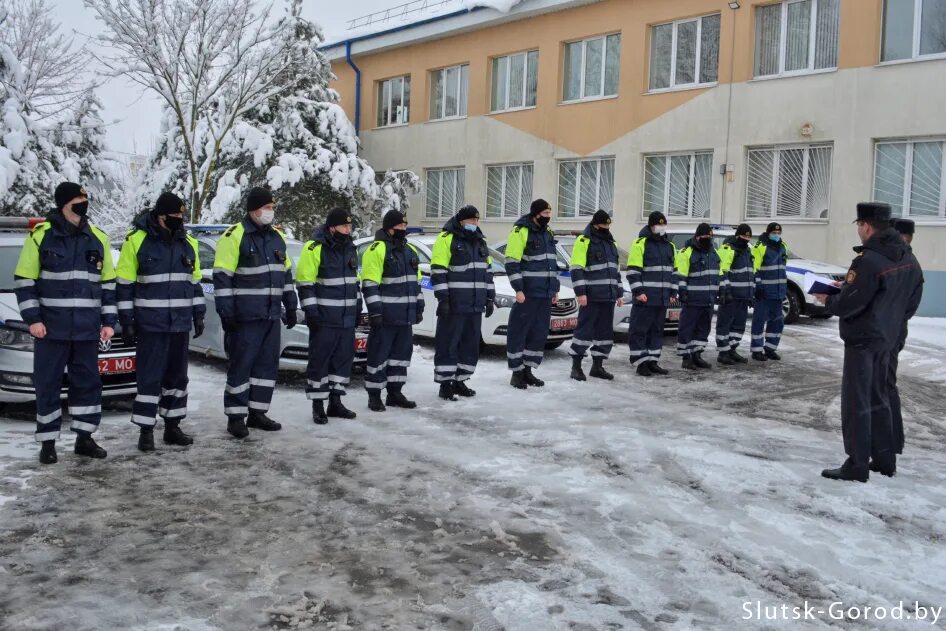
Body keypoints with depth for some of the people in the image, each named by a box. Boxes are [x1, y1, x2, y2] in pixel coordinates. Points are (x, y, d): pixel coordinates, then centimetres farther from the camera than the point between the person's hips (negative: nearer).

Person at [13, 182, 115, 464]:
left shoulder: (98, 238, 7)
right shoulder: (41, 235, -4)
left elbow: (108, 283, 12)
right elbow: (24, 280, -1)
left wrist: (108, 321, 6)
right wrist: (32, 318, -8)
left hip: (87, 328, 3)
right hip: (51, 326, -3)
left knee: (88, 382, 7)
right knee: (48, 385, 3)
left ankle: (84, 438, 18)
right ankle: (48, 443, 13)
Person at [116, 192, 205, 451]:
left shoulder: (188, 243, 9)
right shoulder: (137, 241, -6)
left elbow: (195, 282, 17)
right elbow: (124, 284, -5)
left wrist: (198, 314, 13)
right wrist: (126, 321, -7)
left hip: (180, 323, 5)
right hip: (150, 323, -5)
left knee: (177, 375, 11)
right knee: (150, 376, -3)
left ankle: (172, 426, 21)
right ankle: (146, 430, 5)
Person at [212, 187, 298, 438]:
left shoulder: (277, 237, 13)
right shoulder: (234, 236, -9)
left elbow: (286, 273, 20)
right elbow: (222, 277, -12)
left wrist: (291, 306, 17)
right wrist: (225, 312, -16)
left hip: (271, 315, 7)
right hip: (245, 316, -7)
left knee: (268, 363, 10)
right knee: (241, 364, -2)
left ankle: (257, 413, 20)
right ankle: (235, 417, 7)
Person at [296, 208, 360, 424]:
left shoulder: (350, 248, 12)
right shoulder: (314, 248, -11)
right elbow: (304, 283, -12)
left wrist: (357, 307, 18)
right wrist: (311, 311, -16)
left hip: (347, 318, 7)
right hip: (323, 318, -7)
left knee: (344, 357, 10)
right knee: (319, 360, -2)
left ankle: (335, 402, 21)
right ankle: (317, 406, 6)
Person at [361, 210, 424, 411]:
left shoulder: (410, 250, 16)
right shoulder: (377, 250, -10)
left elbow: (416, 282, 22)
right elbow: (370, 285, -15)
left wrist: (419, 308, 18)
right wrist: (375, 311, -19)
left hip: (405, 316, 8)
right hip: (385, 316, -8)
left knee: (402, 352, 12)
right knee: (379, 354, -3)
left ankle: (395, 393, 23)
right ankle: (374, 396, 6)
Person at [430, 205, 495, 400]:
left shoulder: (480, 241, 16)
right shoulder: (446, 239, -7)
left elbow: (487, 270, 21)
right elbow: (438, 271, -12)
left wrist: (490, 298, 17)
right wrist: (443, 298, -17)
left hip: (475, 305, 7)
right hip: (454, 304, -7)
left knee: (470, 345, 10)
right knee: (448, 344, -3)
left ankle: (460, 381, 20)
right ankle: (445, 384, 4)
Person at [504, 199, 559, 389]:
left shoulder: (547, 233, 16)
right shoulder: (520, 232, -8)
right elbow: (511, 263, -13)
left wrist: (555, 289, 19)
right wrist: (518, 289, -18)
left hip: (545, 295, 8)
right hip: (528, 294, -8)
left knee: (539, 334, 9)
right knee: (519, 332, -3)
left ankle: (527, 370, 18)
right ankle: (517, 372, 5)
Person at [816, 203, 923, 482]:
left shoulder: (868, 260, -22)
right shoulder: (908, 259, 6)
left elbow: (847, 304, -22)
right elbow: (912, 301, 13)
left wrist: (828, 299, -3)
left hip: (862, 339, -8)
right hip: (887, 338, 9)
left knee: (856, 401, -1)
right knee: (877, 398, 19)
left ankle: (857, 466, 3)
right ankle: (885, 460, 25)